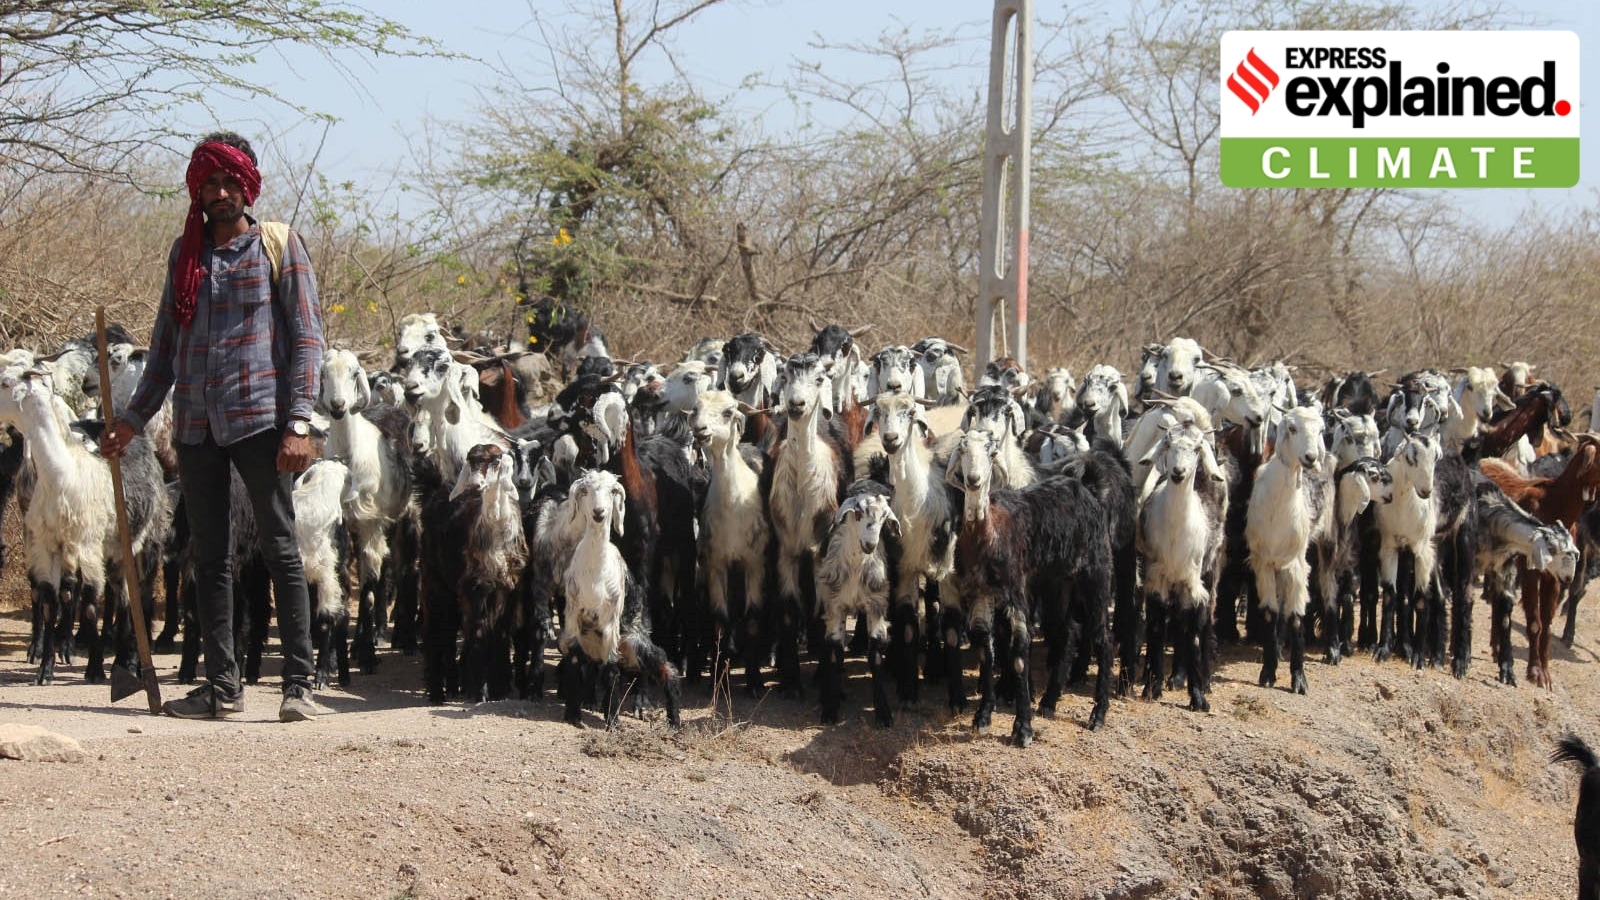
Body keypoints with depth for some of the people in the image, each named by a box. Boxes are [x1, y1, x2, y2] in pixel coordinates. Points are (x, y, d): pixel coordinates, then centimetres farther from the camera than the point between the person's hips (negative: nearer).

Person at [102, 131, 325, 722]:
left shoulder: (279, 248, 1)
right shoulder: (185, 253, 15)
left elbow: (306, 340, -3)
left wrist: (298, 423, -12)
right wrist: (134, 417, 17)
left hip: (258, 421, -5)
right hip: (194, 425, 5)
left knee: (280, 549, -5)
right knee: (209, 556, 6)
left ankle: (299, 683, -4)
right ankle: (222, 687, 10)